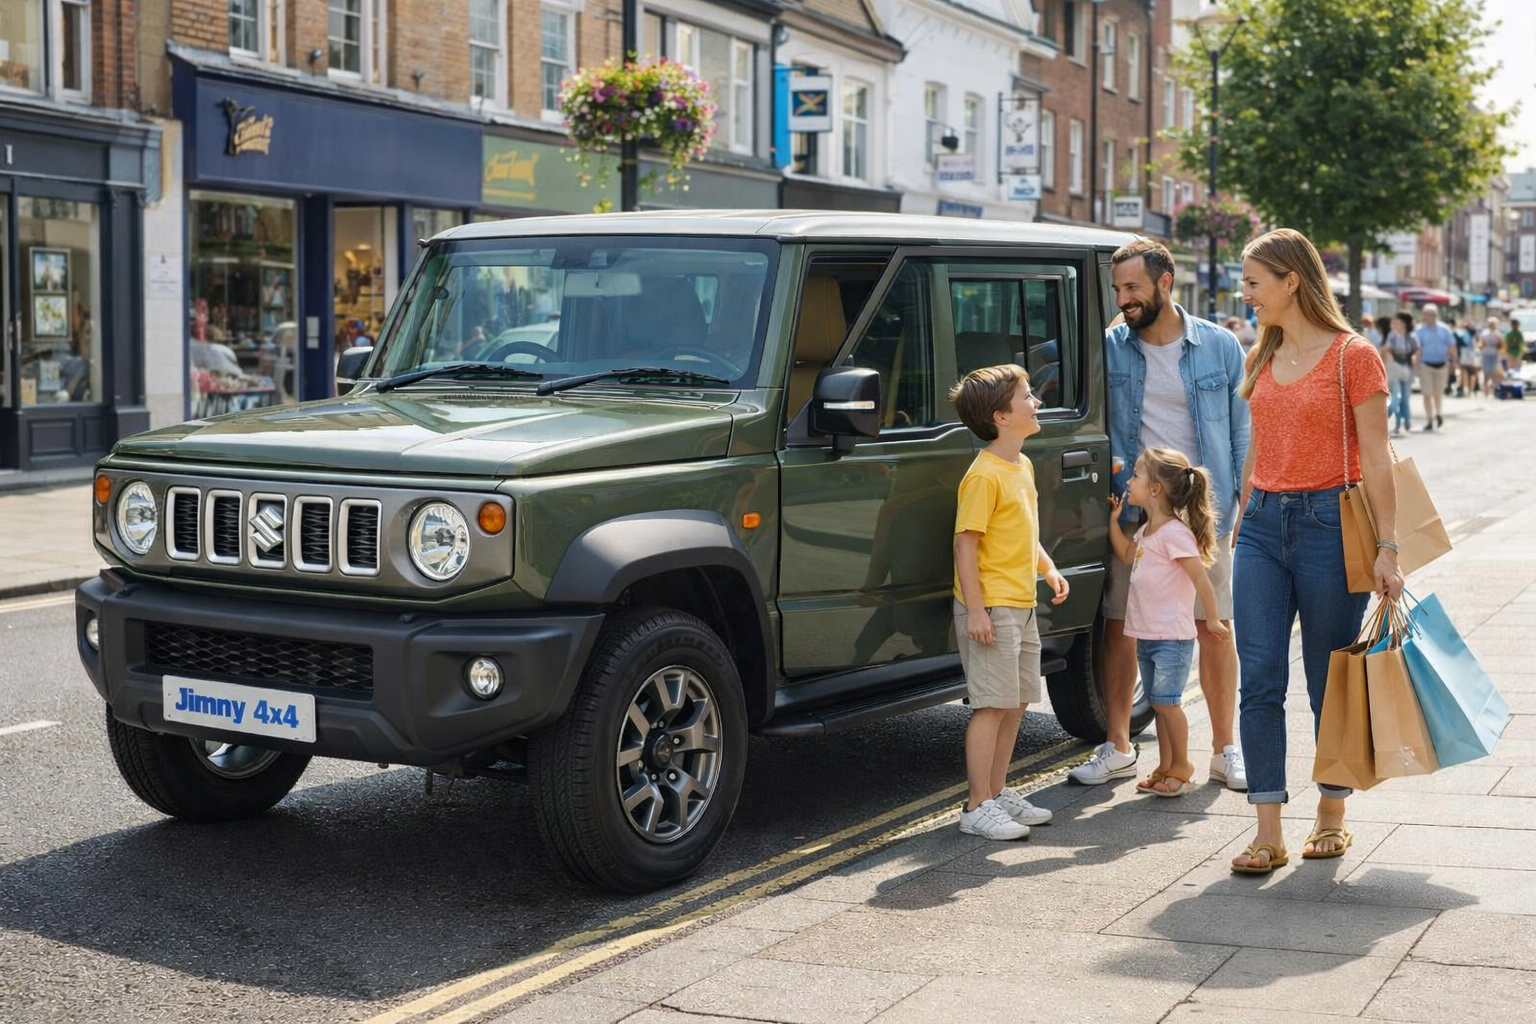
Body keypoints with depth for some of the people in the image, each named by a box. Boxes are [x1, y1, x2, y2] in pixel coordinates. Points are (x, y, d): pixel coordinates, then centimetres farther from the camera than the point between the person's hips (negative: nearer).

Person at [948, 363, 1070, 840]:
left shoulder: (1023, 466, 13)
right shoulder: (984, 474, -17)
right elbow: (966, 542, -20)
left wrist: (1048, 568, 13)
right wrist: (975, 609, -23)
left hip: (1022, 605, 9)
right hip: (991, 607, -9)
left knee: (1015, 702, 14)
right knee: (992, 704, -7)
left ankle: (998, 792, 25)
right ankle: (977, 807, -2)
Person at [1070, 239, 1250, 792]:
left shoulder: (1219, 346, 1)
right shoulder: (1109, 349, 2)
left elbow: (1242, 430, 5)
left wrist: (1246, 504, -1)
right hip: (1131, 514, 1)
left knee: (1214, 629, 5)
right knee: (1119, 627, 4)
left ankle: (1225, 749, 17)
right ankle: (1116, 747, 17)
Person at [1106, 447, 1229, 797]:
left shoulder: (1175, 532, -17)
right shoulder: (1147, 531, 12)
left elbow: (1200, 577, -17)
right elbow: (1127, 555, 32)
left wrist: (1211, 619, -13)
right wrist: (1114, 520, 23)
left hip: (1172, 637, -9)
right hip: (1147, 635, 9)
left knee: (1166, 701, -7)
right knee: (1159, 703, 12)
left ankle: (1181, 765, 6)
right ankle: (1165, 767, 19)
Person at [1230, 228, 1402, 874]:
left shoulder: (1352, 356, -6)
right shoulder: (1263, 359, 12)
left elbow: (1376, 460, -7)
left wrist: (1387, 548, -10)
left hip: (1329, 522, -5)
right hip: (1264, 523, 5)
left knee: (1330, 684, 6)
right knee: (1260, 681, -4)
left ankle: (1331, 816, 22)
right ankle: (1268, 835, -2)